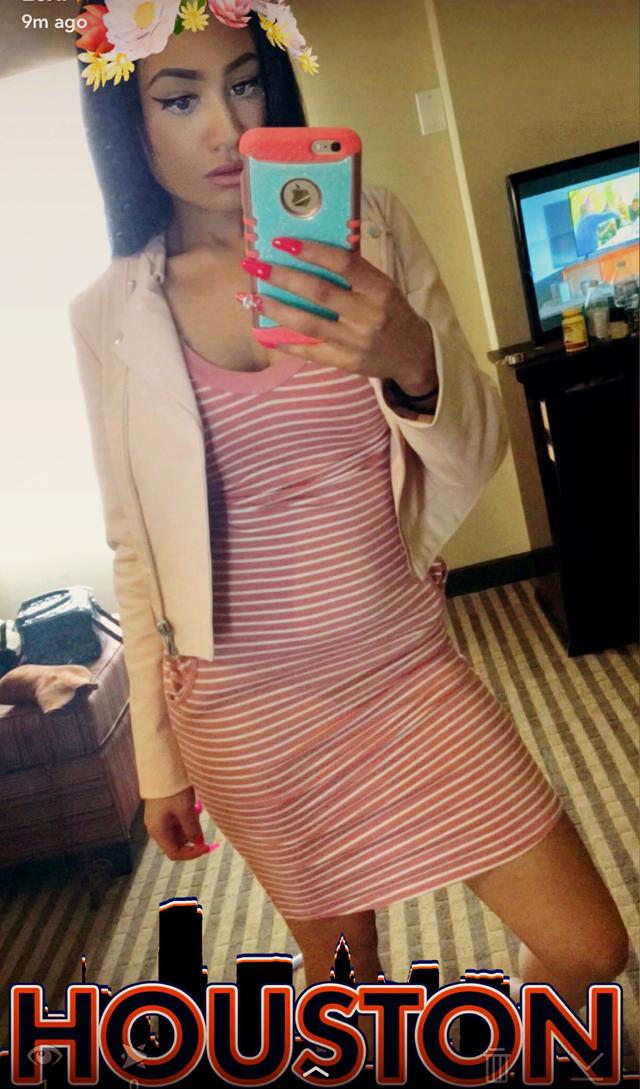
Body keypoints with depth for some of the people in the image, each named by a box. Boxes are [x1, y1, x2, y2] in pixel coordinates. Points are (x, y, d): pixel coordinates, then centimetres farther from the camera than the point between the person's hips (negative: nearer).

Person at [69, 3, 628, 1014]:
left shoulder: (368, 229, -5)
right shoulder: (109, 314, -6)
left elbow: (480, 452, -5)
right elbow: (135, 549, 1)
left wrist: (411, 360, -28)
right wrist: (157, 760, 7)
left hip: (409, 668, 1)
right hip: (245, 710, 0)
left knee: (589, 948, 7)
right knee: (337, 949, 20)